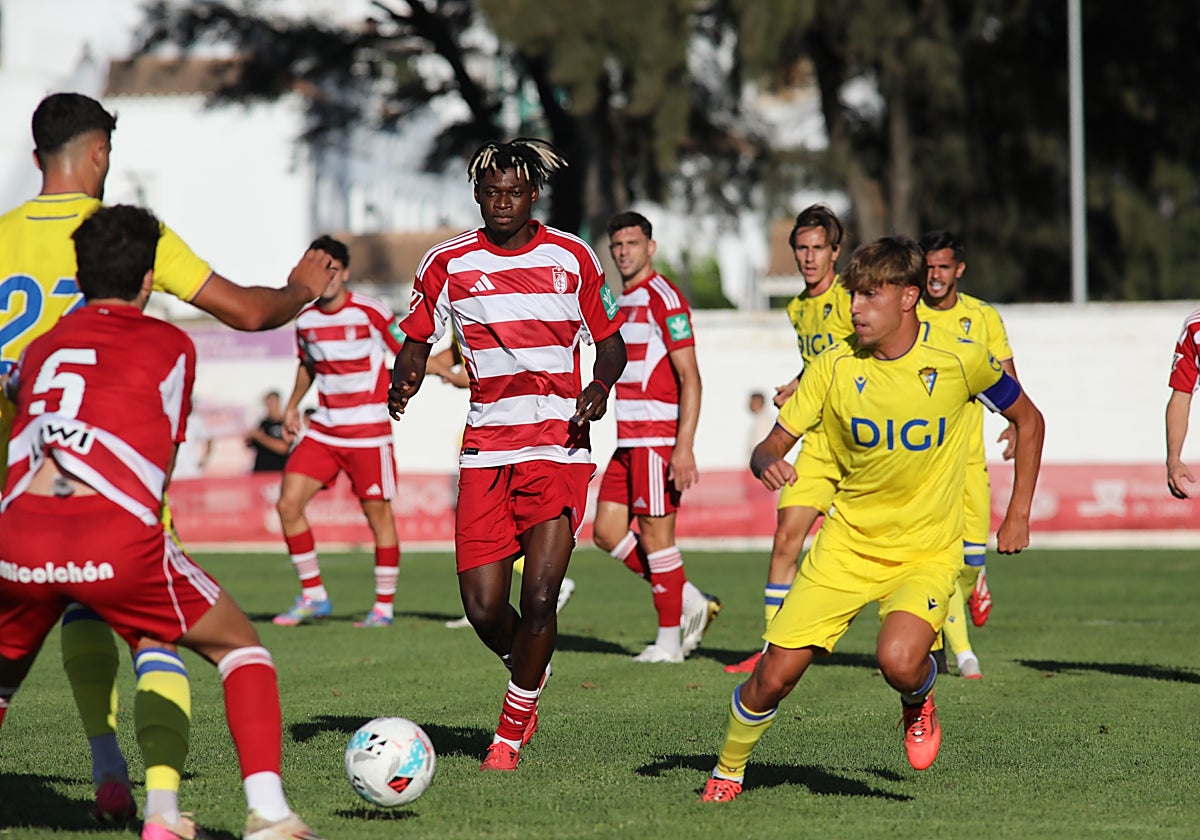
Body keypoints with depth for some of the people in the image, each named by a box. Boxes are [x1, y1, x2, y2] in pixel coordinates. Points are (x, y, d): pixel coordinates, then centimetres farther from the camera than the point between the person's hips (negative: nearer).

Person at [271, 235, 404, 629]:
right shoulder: (305, 319, 4)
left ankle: (384, 606, 10)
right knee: (288, 504, -5)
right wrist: (292, 406, 20)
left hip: (368, 430, -5)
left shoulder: (370, 312, -11)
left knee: (377, 512, -2)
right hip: (324, 429, 5)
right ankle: (313, 596, 7)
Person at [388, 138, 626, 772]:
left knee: (539, 595, -14)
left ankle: (511, 730, 6)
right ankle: (528, 672, 30)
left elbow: (611, 342, 12)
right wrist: (403, 382, -11)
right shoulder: (447, 265, 4)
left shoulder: (571, 258, 4)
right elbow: (416, 343, 12)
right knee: (483, 608, -5)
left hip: (559, 447, -1)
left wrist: (601, 386, -9)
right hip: (485, 452, 1)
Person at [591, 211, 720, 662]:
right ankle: (691, 603, 16)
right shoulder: (620, 303, 17)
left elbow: (689, 376, -15)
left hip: (659, 437, -9)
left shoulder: (663, 298, -10)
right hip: (628, 439, 9)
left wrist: (684, 447, -22)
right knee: (607, 531, 6)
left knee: (654, 532, -5)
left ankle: (669, 639, 4)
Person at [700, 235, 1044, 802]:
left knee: (898, 660, -31)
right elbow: (772, 446, -2)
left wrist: (1018, 516, 3)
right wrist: (767, 463, -27)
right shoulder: (835, 367, -6)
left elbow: (1028, 421, 7)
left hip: (927, 552, -2)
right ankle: (727, 772, 22)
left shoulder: (959, 361, -10)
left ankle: (918, 702, 7)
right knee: (774, 676, -6)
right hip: (847, 544, 2)